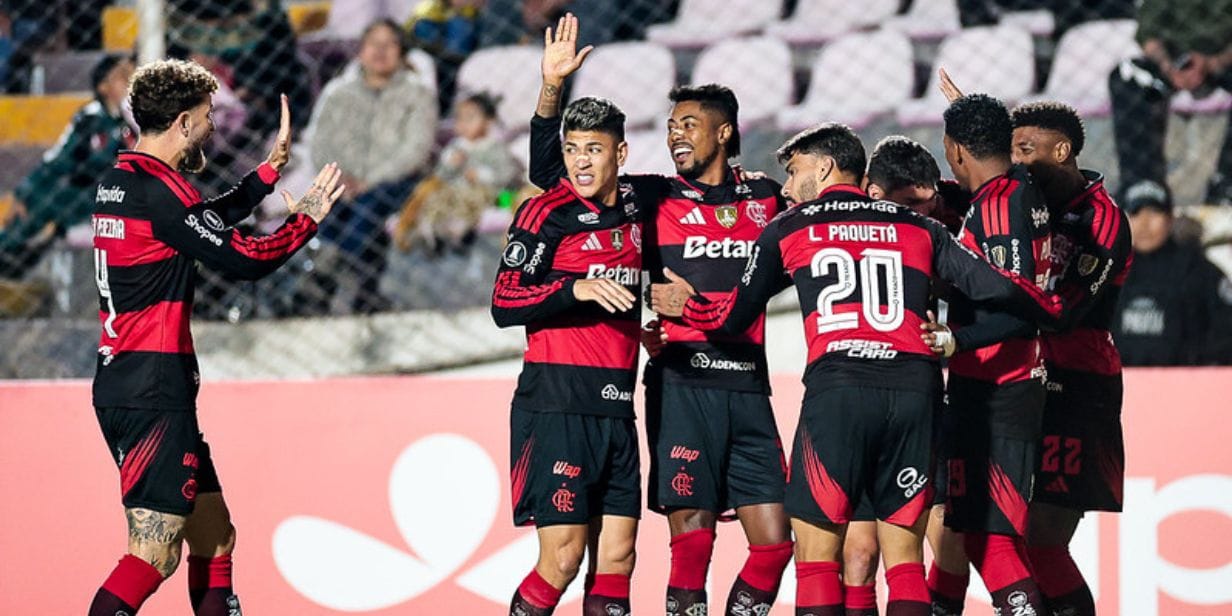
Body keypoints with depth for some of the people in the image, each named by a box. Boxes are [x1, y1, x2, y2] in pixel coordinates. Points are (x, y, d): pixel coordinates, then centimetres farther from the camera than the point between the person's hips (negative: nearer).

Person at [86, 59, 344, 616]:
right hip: (154, 395, -10)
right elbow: (245, 258, -14)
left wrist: (272, 168, 34)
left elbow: (206, 219, 29)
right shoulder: (158, 191, -15)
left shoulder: (117, 183, 14)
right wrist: (307, 218, 2)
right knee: (155, 553, -14)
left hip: (120, 386, 10)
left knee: (213, 535, 16)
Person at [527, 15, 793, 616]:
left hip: (747, 386, 3)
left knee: (774, 544, -1)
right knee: (691, 541, -9)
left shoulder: (765, 199, 14)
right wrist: (551, 87, -5)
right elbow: (550, 172, 4)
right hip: (682, 383, -3)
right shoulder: (652, 198, 7)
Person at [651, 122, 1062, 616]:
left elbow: (733, 317, 24)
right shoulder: (919, 228, 20)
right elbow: (992, 286, 13)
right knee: (904, 554, 7)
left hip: (836, 388, -3)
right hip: (915, 387, 3)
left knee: (816, 550, 1)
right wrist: (1054, 313, 31)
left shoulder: (787, 230, 16)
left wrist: (687, 306, 45)